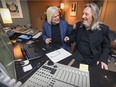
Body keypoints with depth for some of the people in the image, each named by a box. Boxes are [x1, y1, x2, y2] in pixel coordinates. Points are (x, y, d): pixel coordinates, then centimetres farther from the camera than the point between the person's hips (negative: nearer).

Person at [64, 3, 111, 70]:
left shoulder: (103, 29, -9)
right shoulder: (78, 25, -1)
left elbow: (106, 46, 0)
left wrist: (103, 59, -11)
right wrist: (69, 38, -5)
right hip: (78, 56, 2)